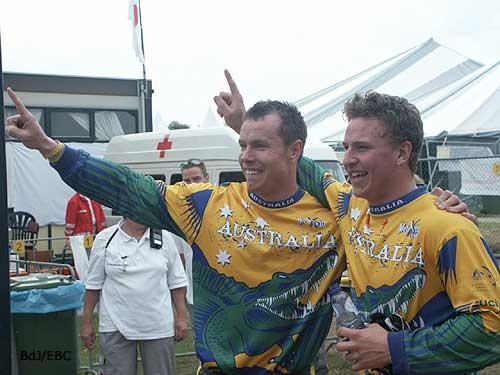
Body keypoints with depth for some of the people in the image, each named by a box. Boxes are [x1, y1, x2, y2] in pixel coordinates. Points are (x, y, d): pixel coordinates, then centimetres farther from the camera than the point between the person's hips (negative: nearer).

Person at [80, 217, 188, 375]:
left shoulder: (164, 237, 3)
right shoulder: (105, 239, -1)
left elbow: (176, 281, 7)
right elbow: (93, 284, 3)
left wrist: (181, 317, 1)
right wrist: (87, 322, 3)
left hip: (158, 326, 2)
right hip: (116, 328, -1)